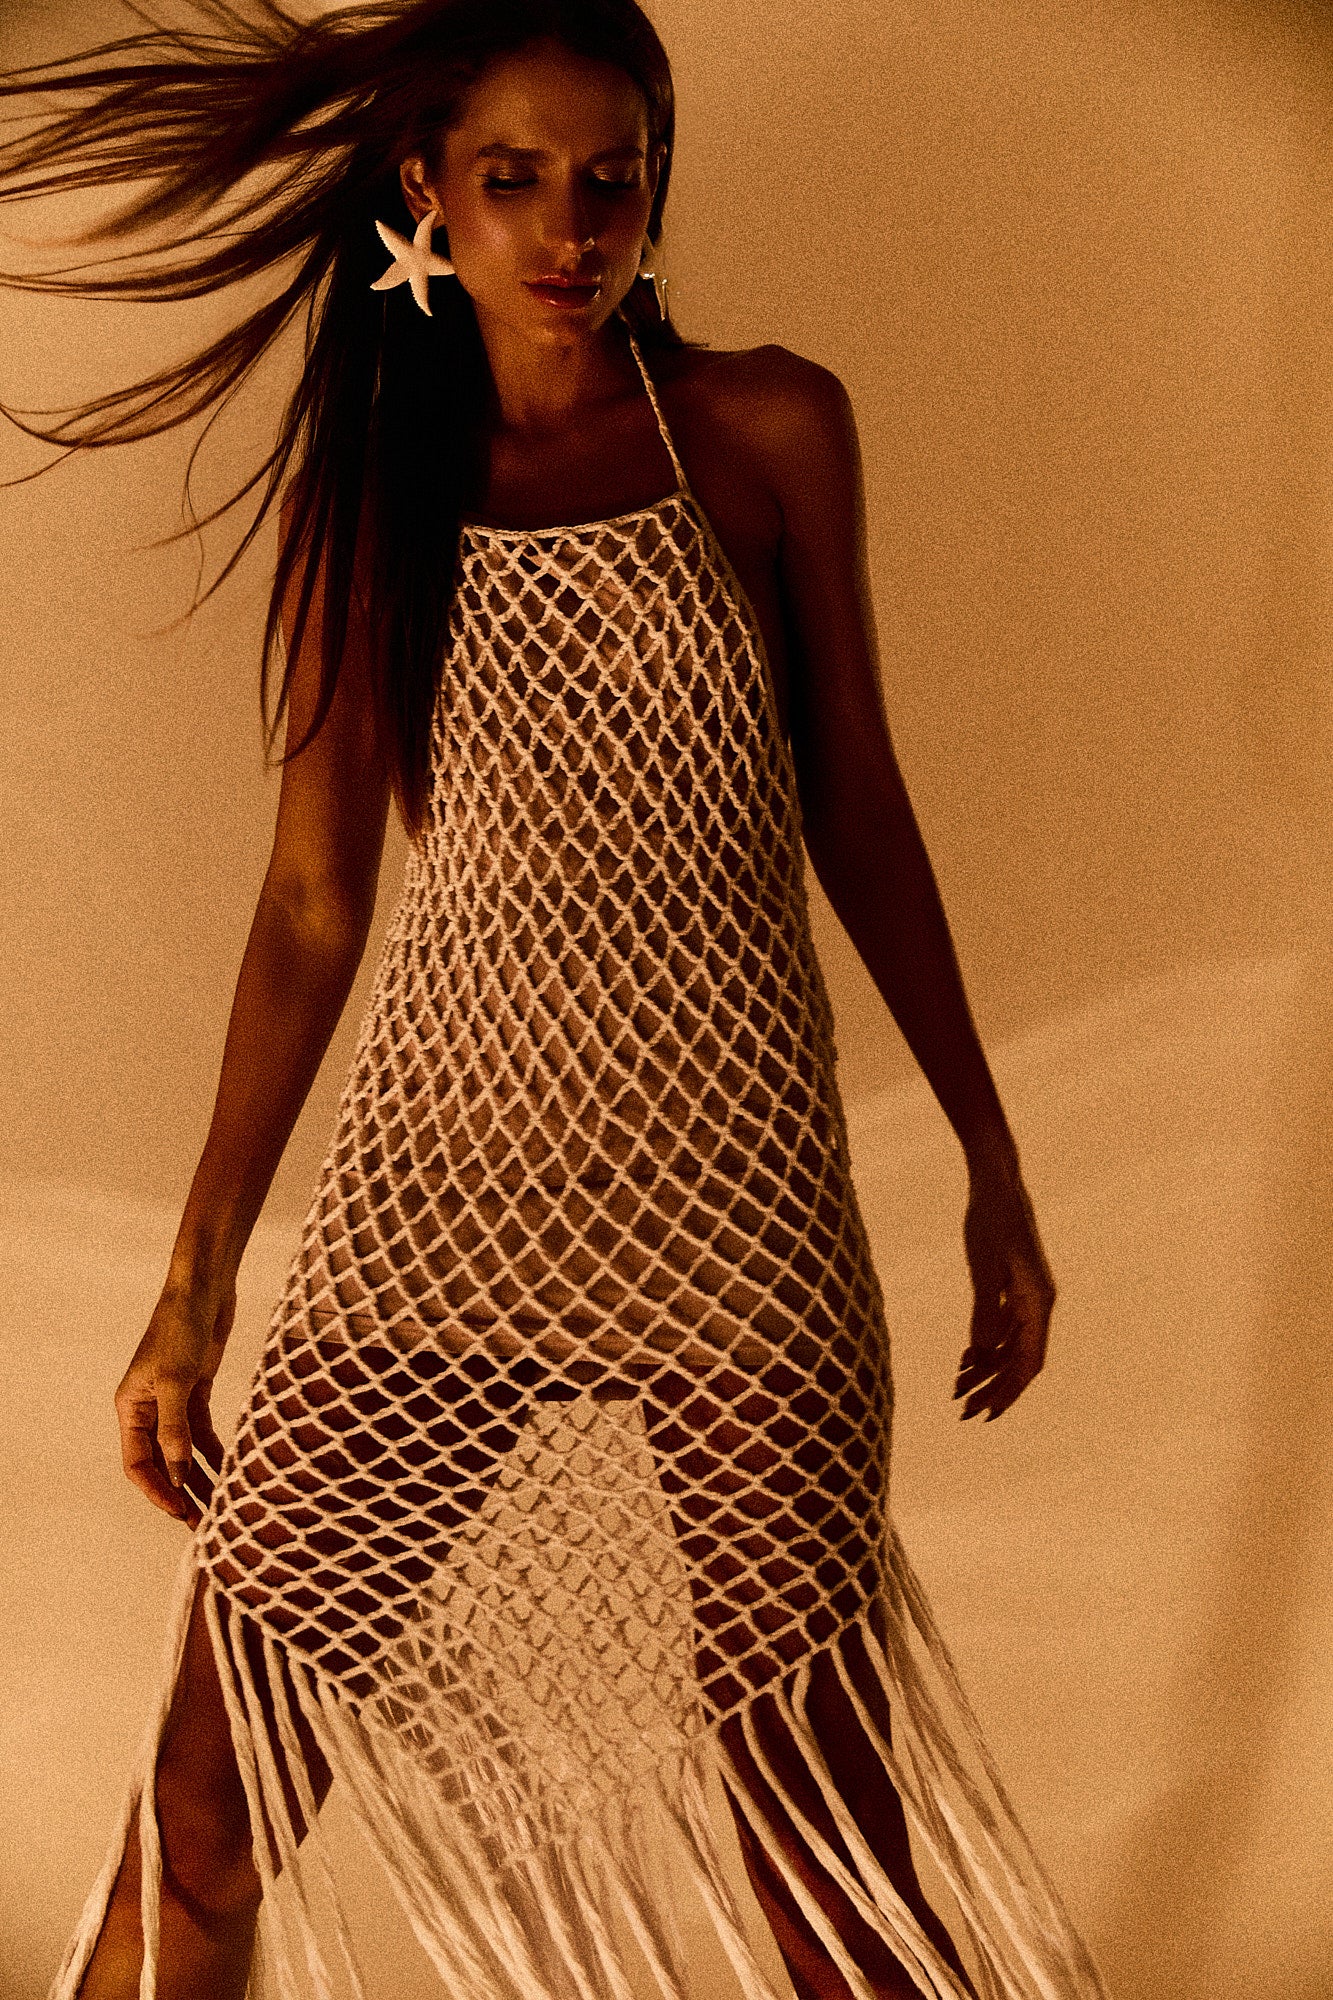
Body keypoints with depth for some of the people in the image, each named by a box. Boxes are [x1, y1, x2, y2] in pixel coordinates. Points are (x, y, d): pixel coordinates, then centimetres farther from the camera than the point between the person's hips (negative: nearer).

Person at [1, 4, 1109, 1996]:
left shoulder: (769, 430, 5)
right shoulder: (364, 479, 8)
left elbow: (858, 809, 10)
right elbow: (312, 901, 9)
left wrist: (991, 1159, 11)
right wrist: (196, 1279, 8)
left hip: (738, 1208, -1)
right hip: (435, 1194, 1)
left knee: (818, 1794, 5)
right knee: (211, 1802, 1)